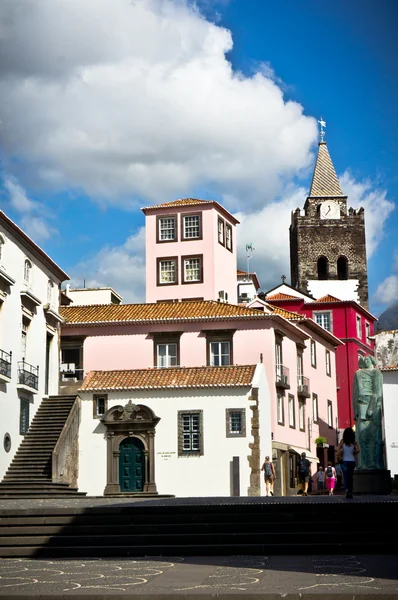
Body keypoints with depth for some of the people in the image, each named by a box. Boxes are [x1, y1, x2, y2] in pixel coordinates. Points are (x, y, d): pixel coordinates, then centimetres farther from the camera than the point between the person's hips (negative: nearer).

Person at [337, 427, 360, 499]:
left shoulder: (342, 441, -2)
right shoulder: (354, 442, 1)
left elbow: (338, 449, -14)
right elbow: (357, 450, -10)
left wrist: (339, 457, -2)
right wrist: (353, 453, 10)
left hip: (344, 461, -1)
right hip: (352, 461, 1)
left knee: (346, 477, -4)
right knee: (351, 477, 11)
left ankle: (347, 489, -28)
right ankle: (350, 493, 13)